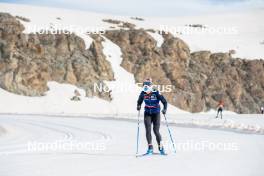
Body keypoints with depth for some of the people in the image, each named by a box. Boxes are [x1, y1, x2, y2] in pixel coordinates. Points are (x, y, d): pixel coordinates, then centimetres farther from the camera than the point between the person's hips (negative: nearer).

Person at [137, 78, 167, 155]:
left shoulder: (156, 93, -16)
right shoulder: (143, 94, -6)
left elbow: (164, 101, -13)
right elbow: (139, 101, 10)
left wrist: (164, 109, -30)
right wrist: (138, 106, -11)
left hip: (156, 114, -3)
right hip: (147, 114, 3)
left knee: (156, 131, -7)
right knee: (148, 130, -11)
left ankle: (161, 147, 8)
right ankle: (150, 148, -7)